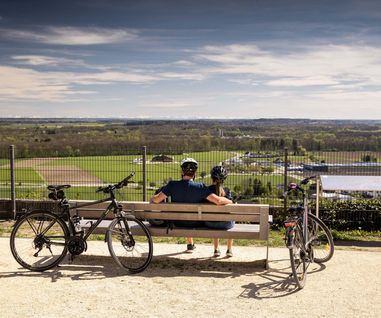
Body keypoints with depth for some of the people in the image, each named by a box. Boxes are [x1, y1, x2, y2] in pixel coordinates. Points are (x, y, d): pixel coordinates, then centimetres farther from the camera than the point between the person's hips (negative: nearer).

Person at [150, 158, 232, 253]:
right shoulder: (200, 187, -25)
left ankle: (190, 245, 53)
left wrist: (152, 198, 2)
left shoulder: (172, 185, -21)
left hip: (178, 224, 2)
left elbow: (156, 200, -22)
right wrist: (230, 201, -10)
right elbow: (218, 200, -31)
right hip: (196, 225, -2)